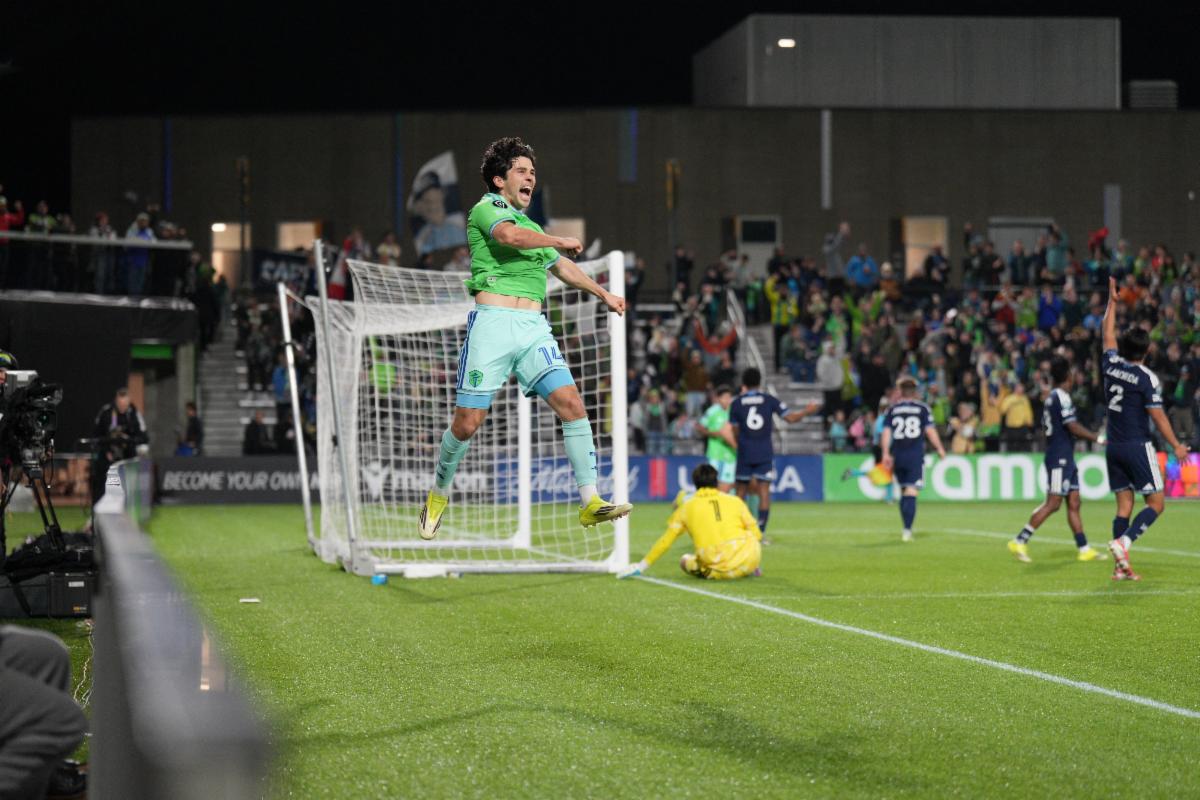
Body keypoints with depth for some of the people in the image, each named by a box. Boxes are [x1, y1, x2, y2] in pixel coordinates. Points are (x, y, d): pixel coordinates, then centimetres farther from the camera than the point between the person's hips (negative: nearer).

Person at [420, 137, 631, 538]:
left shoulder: (532, 226, 26)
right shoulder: (486, 209, 4)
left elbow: (563, 267, 40)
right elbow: (510, 236, -18)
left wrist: (603, 294, 41)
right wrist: (561, 241, -6)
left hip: (534, 328, 6)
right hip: (493, 324, -6)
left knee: (572, 403, -13)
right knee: (468, 421, -6)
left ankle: (590, 502, -15)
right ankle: (439, 494, 19)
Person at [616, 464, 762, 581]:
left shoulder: (687, 507, 11)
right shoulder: (735, 501, 12)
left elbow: (664, 541, 15)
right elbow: (756, 534, 14)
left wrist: (641, 566, 24)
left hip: (718, 570, -1)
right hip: (750, 561, 1)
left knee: (685, 561, 25)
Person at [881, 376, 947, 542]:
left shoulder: (892, 409, 7)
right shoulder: (922, 408, 1)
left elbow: (886, 432, 0)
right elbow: (930, 431, -3)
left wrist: (886, 454, -1)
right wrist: (940, 449, 7)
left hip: (897, 455, 3)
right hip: (916, 455, -3)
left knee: (903, 492, 17)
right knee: (911, 493, -7)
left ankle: (906, 528, 21)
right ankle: (907, 530, -19)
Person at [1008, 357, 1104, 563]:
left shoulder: (1052, 397, 15)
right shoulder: (1062, 397, -14)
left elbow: (1046, 426, 20)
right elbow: (1073, 427, -18)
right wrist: (1098, 438, -12)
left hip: (1065, 459, 10)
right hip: (1060, 458, -10)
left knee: (1074, 503, 7)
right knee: (1053, 503, -10)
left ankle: (1084, 549, 7)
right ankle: (1020, 541, -9)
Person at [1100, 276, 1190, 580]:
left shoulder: (1112, 364, 2)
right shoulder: (1147, 378, -13)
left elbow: (1108, 334, 20)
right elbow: (1158, 416, -12)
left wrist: (1112, 301, 31)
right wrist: (1176, 446, -4)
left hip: (1113, 447, 6)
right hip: (1137, 446, -6)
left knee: (1124, 505, 6)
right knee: (1155, 504, 0)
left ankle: (1121, 567, -1)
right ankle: (1123, 542, -20)